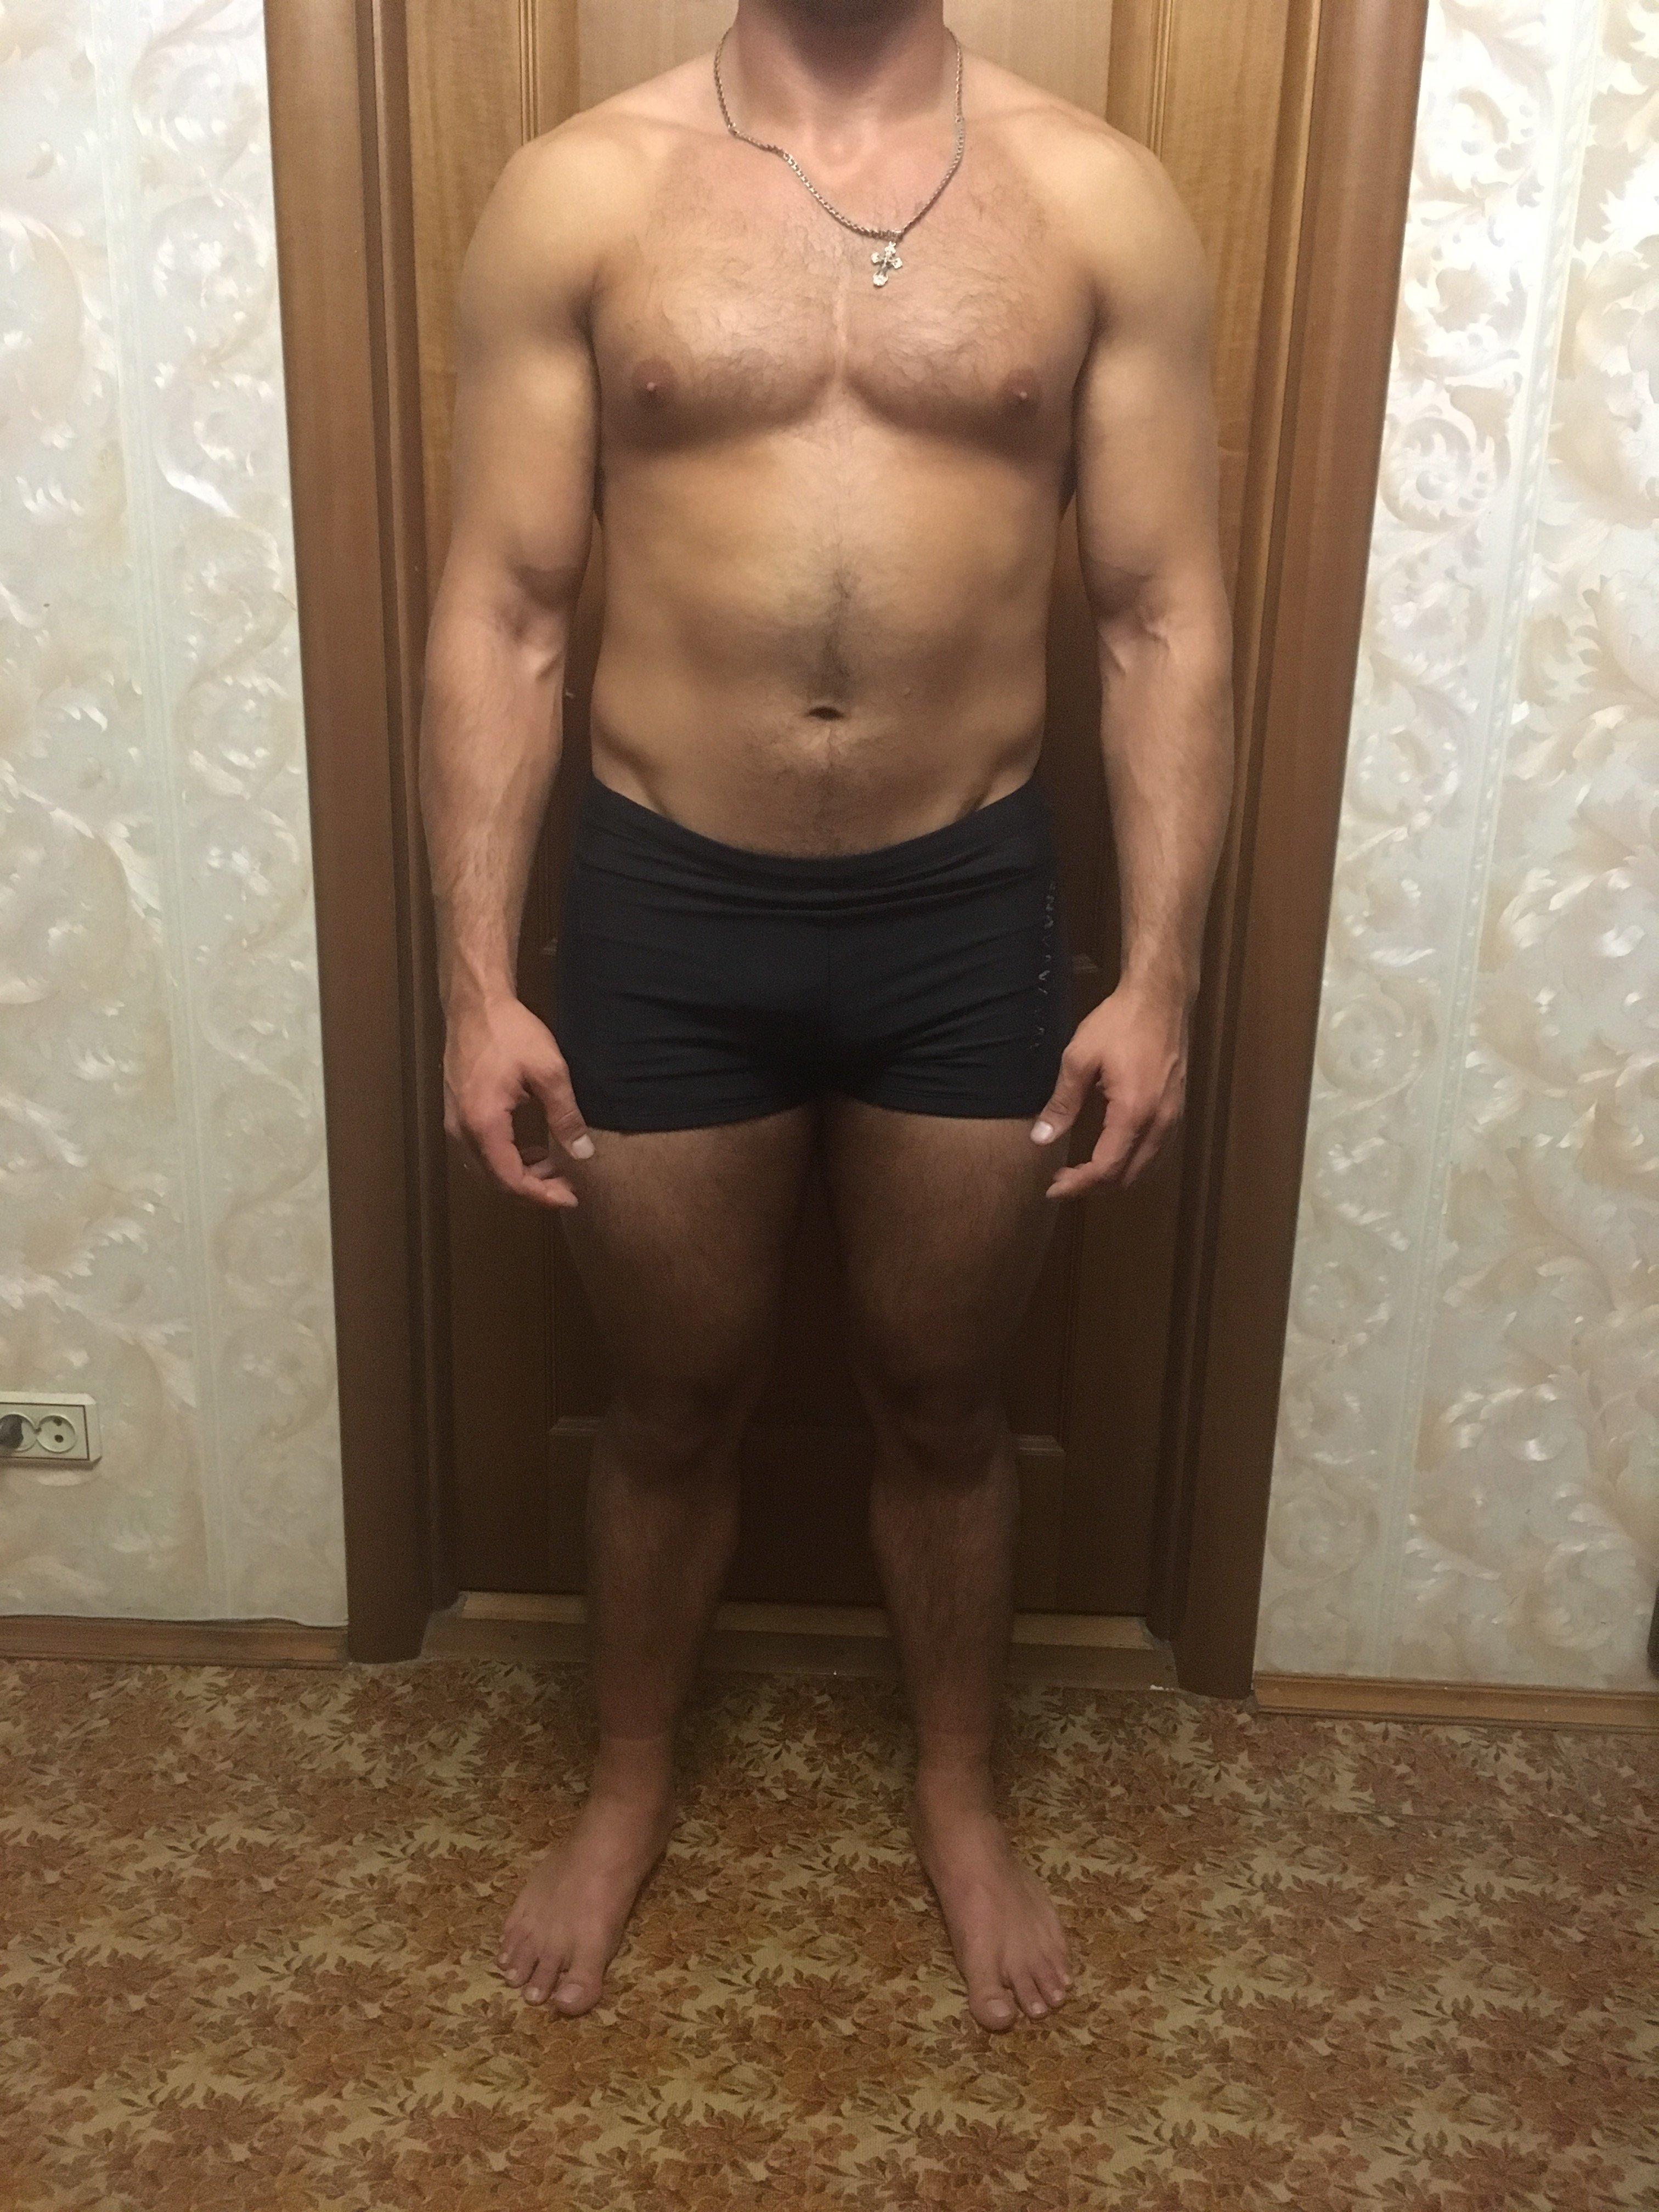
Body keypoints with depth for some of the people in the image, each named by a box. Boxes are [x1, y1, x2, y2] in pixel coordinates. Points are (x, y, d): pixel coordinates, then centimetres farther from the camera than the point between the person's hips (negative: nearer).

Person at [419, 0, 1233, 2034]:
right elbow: (497, 617, -2)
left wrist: (1160, 976, -6)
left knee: (942, 1404, 17)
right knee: (673, 1406, 16)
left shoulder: (1102, 201, 1)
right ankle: (629, 1788, 44)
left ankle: (957, 1797, 43)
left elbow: (1165, 621, 0)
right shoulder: (577, 192, -1)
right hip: (666, 912, 0)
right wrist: (476, 981, -7)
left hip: (970, 913, 1)